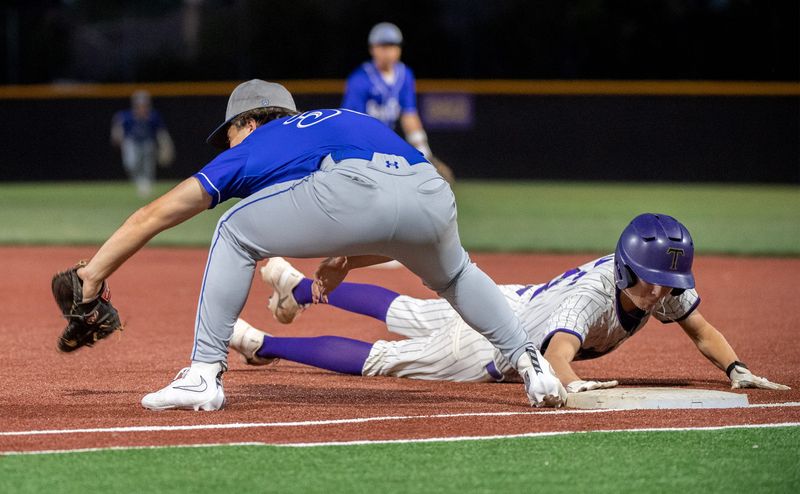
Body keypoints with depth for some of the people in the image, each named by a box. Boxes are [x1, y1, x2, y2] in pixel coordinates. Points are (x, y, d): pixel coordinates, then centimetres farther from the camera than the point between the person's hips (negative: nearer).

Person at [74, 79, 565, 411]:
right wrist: (347, 261, 40)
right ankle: (531, 364, 25)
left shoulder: (252, 148, 30)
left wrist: (92, 275, 30)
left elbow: (155, 215, 27)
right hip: (432, 193, 6)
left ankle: (205, 376, 11)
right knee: (453, 274, 38)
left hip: (354, 193, -5)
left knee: (236, 233, 17)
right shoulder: (338, 122, 43)